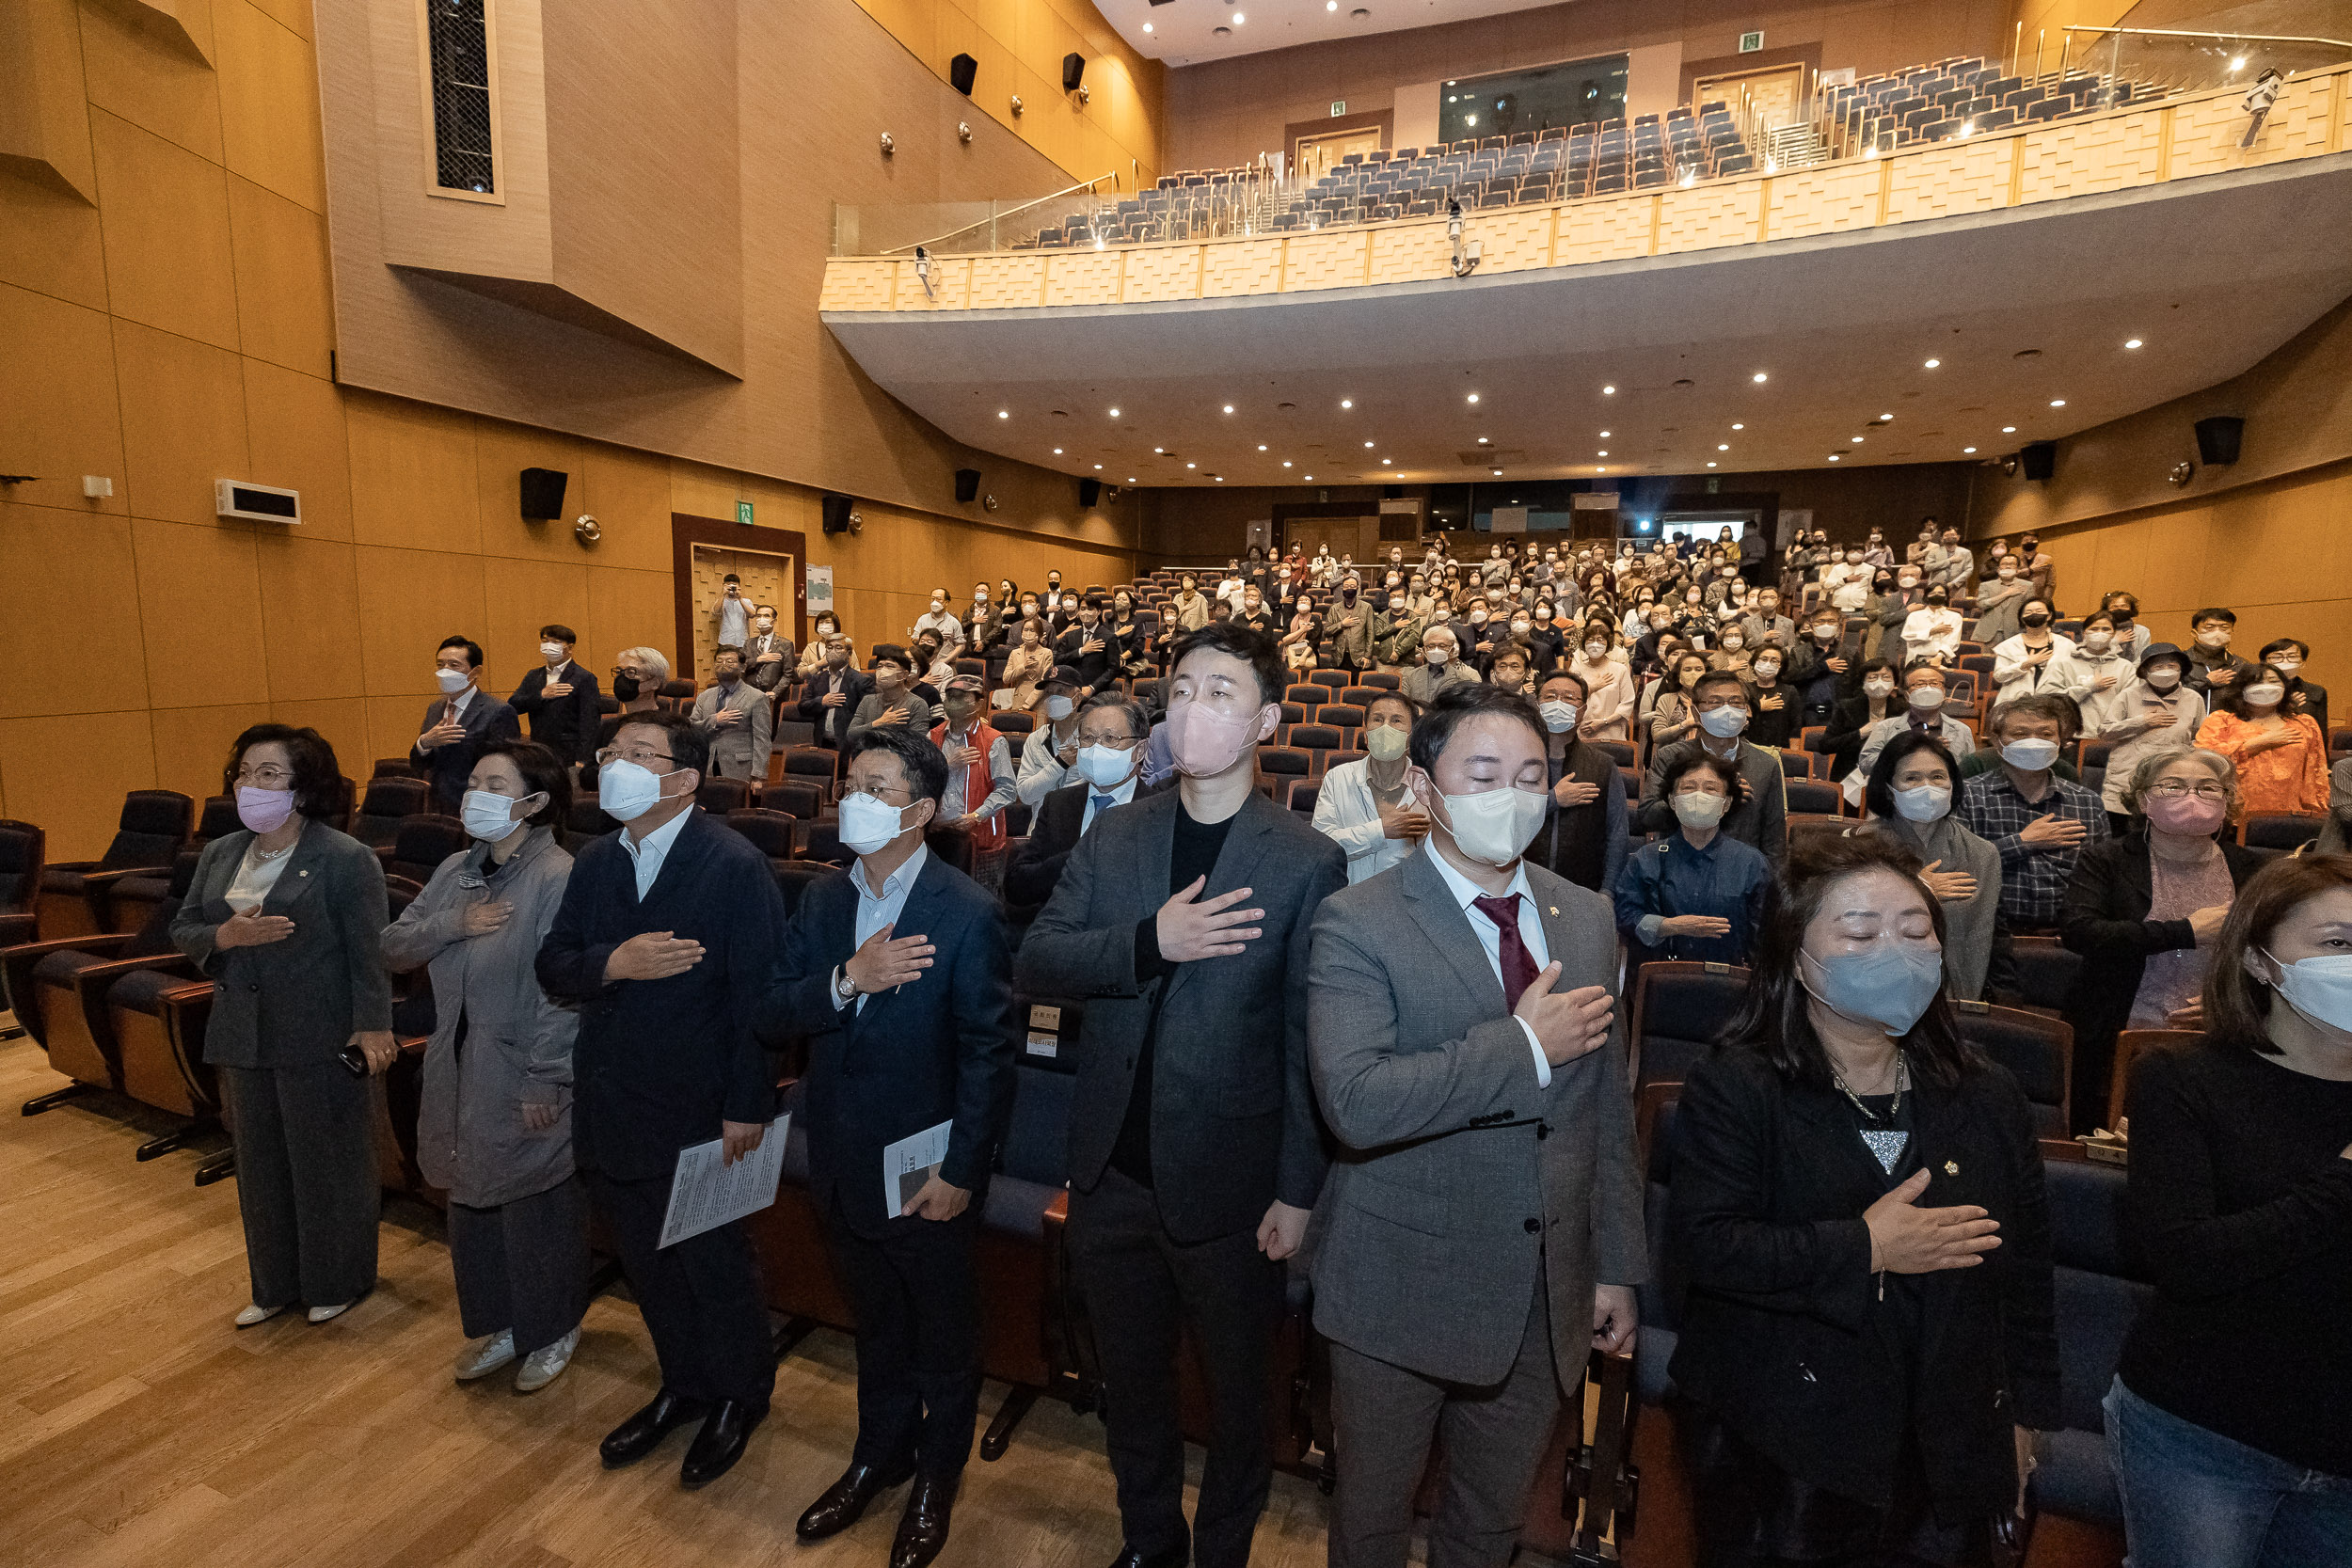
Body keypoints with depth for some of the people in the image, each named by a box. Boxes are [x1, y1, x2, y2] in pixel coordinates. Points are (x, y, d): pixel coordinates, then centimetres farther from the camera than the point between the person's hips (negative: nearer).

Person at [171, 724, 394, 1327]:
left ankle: (337, 1282, 26)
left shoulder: (346, 858, -12)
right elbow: (182, 929, 11)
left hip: (320, 1041, -6)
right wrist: (226, 935, -13)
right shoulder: (219, 854, 9)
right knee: (261, 1164, 18)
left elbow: (369, 950, -14)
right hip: (244, 1038, 7)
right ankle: (275, 1284, 35)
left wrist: (374, 1025, -18)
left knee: (326, 1162, 7)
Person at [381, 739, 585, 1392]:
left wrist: (542, 1085, -20)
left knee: (537, 1212, 9)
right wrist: (452, 924, -16)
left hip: (525, 1084, -7)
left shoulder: (557, 878, -20)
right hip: (460, 1075, 7)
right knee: (473, 1204, 20)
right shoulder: (456, 871, 5)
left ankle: (551, 1332, 32)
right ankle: (497, 1325, 41)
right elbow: (393, 949, 4)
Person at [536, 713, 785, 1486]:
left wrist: (748, 1106, -18)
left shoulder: (736, 866, -17)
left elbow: (756, 994, -17)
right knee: (648, 1263, 22)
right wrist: (612, 963, -19)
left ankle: (739, 1396, 37)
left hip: (699, 1114, -6)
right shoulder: (595, 862, 5)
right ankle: (683, 1387, 45)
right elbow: (552, 966, 3)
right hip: (613, 1112, 7)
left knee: (714, 1264, 12)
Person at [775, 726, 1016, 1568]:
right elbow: (773, 1011, -6)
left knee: (944, 1337, 18)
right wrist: (845, 981, -25)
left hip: (927, 1168, -5)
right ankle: (880, 1454, 51)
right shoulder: (822, 899, -1)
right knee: (876, 1325, 27)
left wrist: (960, 1172, -17)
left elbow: (987, 1054, -18)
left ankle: (938, 1475, 43)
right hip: (843, 1164, 5)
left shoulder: (968, 913, -19)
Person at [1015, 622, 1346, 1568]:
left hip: (1227, 1187, -3)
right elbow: (1033, 966, -7)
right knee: (1130, 1378, 25)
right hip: (1112, 1173, 4)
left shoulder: (1307, 863, -13)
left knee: (1235, 1391, 20)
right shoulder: (1113, 838, 0)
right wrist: (1150, 941, -23)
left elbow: (1310, 1045, -11)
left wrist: (1298, 1191, -10)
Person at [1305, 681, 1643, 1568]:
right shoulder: (1357, 924, -17)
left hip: (1550, 1297, 5)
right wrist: (1524, 1046, -25)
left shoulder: (1587, 920, 1)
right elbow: (1355, 1103, -30)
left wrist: (1616, 1265, 8)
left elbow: (1608, 1110, 7)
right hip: (1403, 1293, -4)